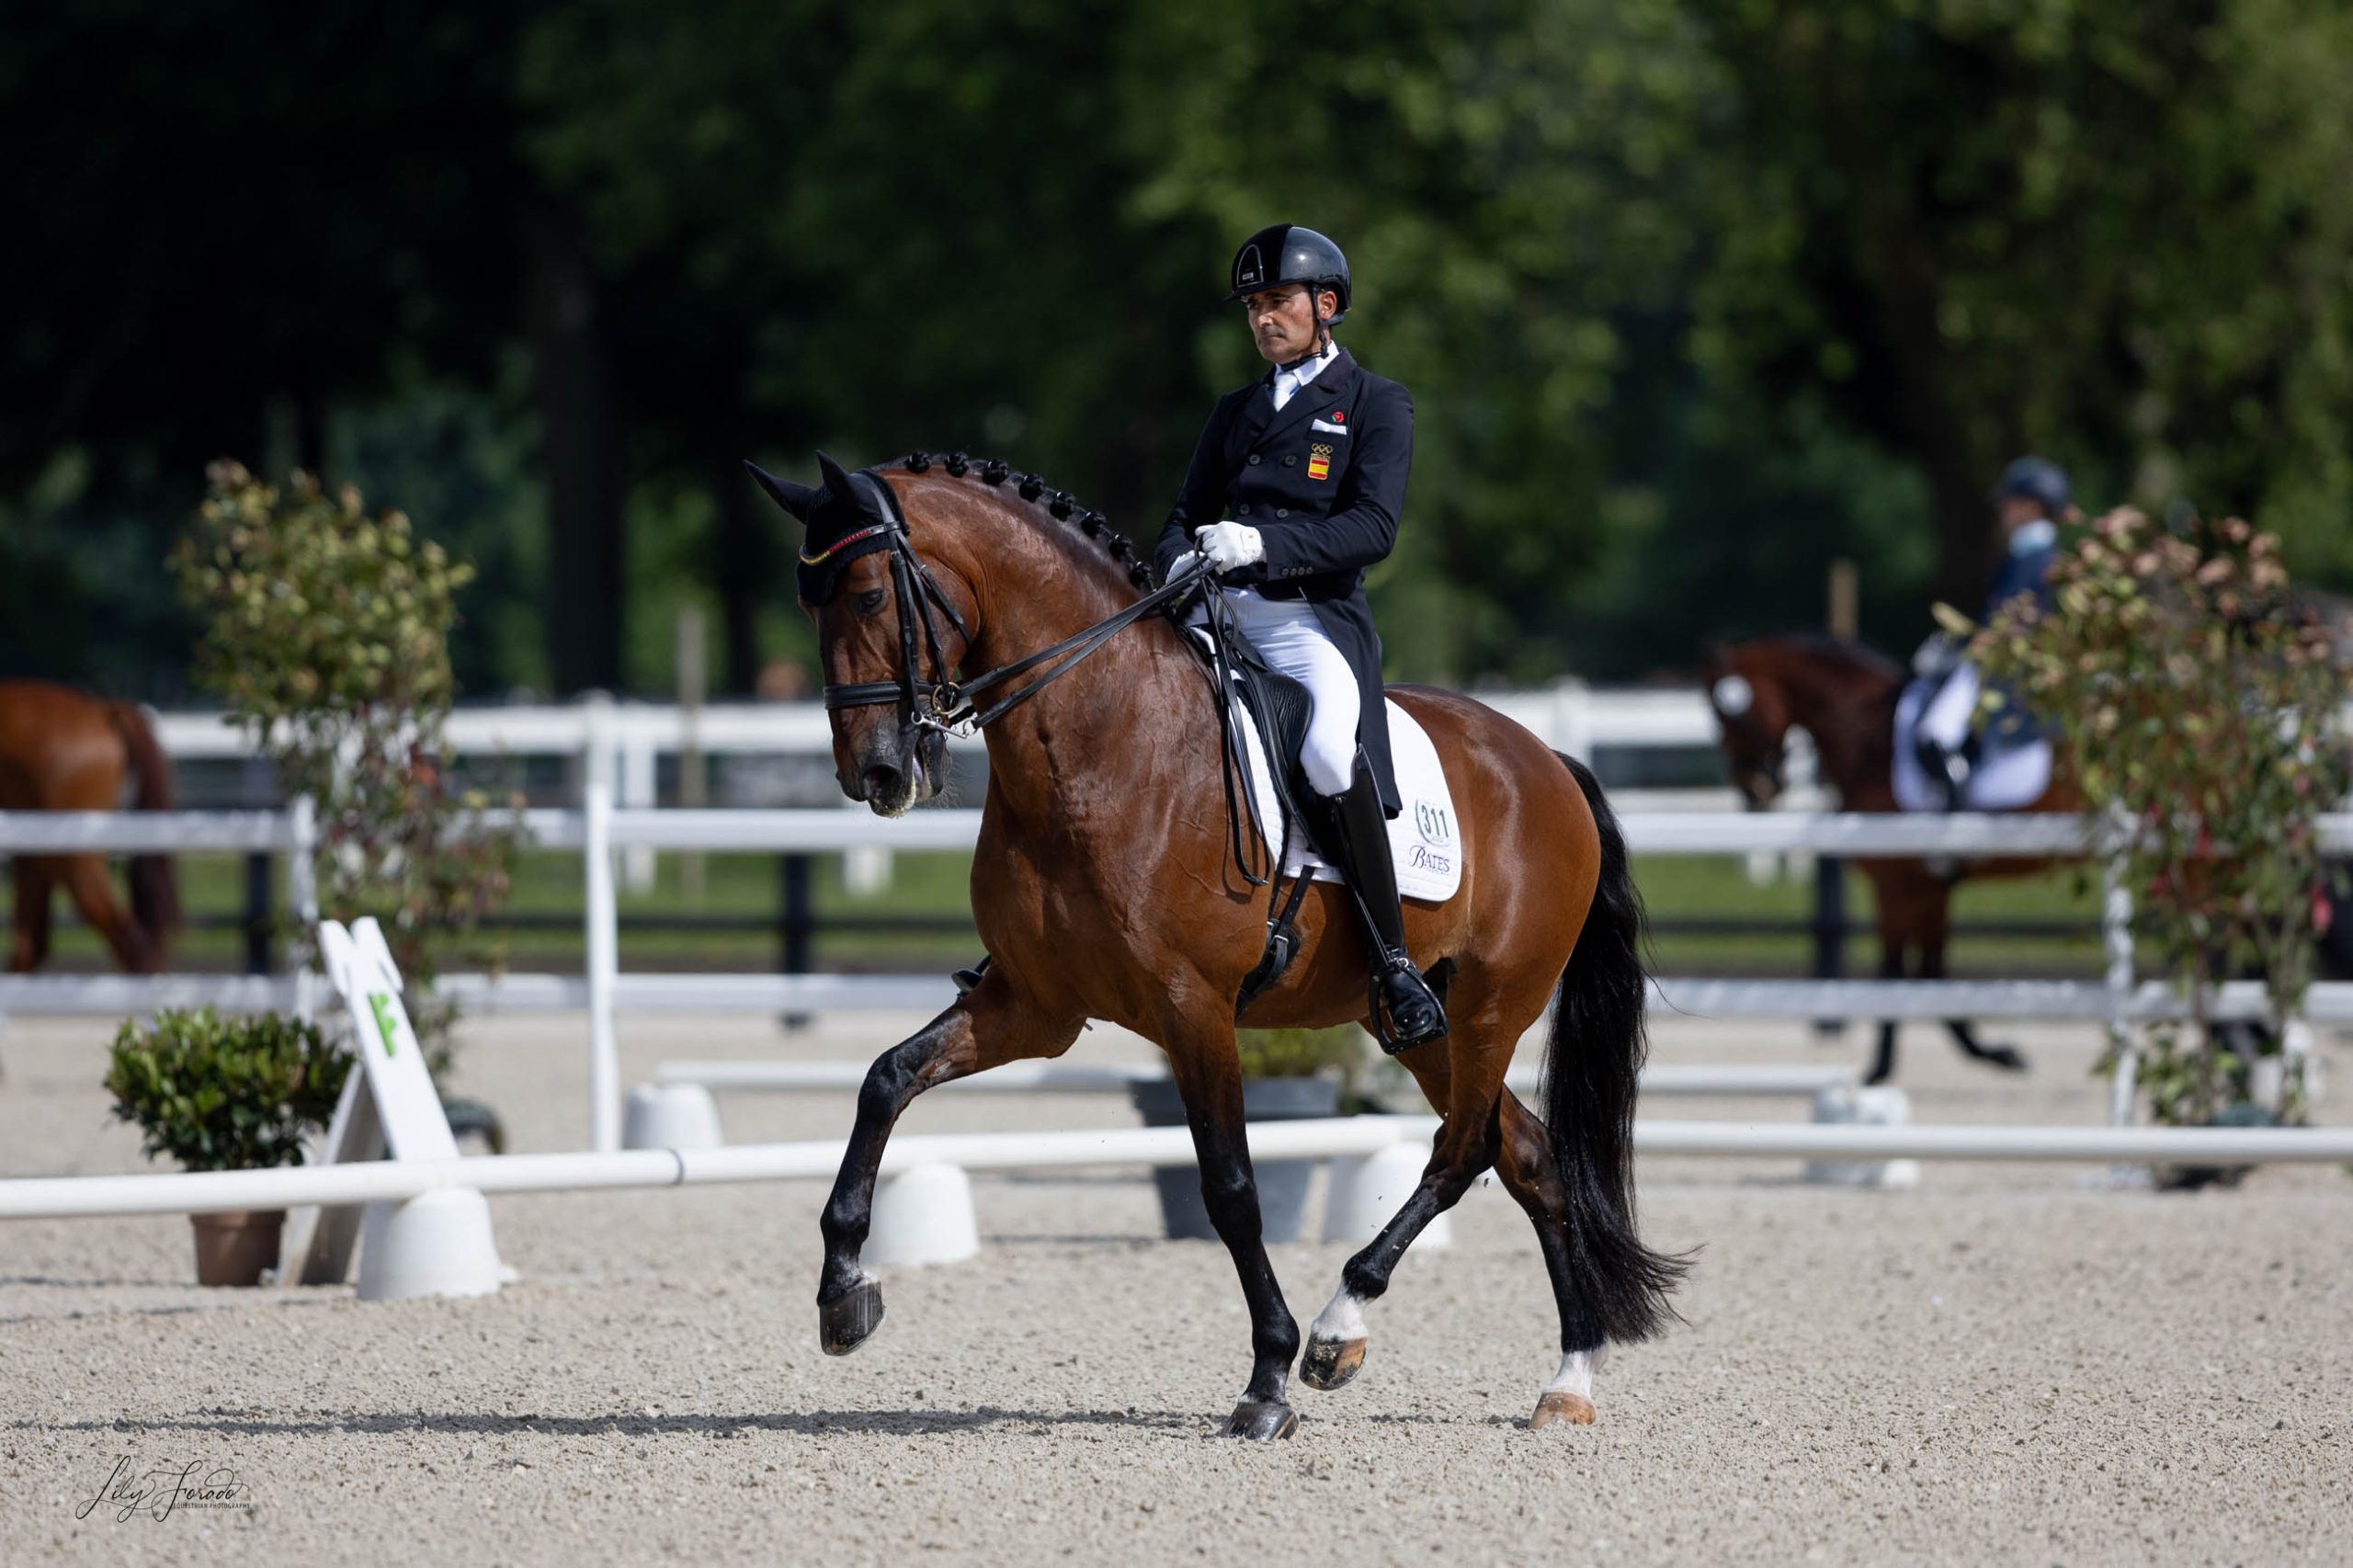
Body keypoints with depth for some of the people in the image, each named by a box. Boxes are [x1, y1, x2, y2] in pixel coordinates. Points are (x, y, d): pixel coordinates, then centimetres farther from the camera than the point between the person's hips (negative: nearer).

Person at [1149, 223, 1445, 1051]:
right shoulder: (1236, 412, 20)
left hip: (1315, 618, -6)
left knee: (1329, 753, -34)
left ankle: (1392, 960, -25)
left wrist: (1262, 542, -22)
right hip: (1219, 613, 6)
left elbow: (1372, 529, -9)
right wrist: (1179, 565, -7)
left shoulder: (1377, 405, 4)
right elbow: (1188, 514, 18)